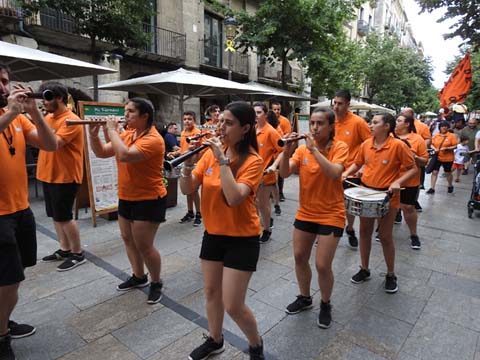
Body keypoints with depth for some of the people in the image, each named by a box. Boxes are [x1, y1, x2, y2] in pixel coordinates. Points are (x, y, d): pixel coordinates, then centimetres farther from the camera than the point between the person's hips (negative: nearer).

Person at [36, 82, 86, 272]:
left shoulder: (71, 120, -16)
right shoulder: (48, 117, 11)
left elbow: (54, 144, -27)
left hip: (65, 176, -9)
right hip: (48, 174, 9)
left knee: (64, 217, -1)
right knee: (55, 215, 15)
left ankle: (78, 254, 14)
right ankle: (64, 249, 30)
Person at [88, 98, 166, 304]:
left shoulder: (152, 139, -21)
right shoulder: (126, 134, 5)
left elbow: (124, 155, -34)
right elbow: (101, 153, 7)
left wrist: (112, 130, -23)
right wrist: (93, 134, -10)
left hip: (149, 200, -9)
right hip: (126, 198, 9)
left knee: (144, 246, -2)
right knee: (128, 239, 19)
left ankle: (156, 283, 21)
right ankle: (139, 276, 38)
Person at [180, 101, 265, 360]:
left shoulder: (253, 161, -17)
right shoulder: (212, 153, -1)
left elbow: (233, 198, -31)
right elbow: (187, 189, -3)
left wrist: (222, 160, -28)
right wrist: (188, 162, -19)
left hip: (242, 239, -6)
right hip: (213, 234, 6)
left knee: (233, 306, 1)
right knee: (211, 292, 20)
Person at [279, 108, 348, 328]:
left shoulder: (339, 147, -11)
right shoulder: (302, 148, -1)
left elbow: (334, 173, -29)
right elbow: (284, 173, -11)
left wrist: (314, 149, -29)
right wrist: (288, 150, -26)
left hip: (331, 215, -4)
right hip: (305, 213, 5)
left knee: (322, 265, -3)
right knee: (299, 257, 14)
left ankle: (325, 305, 26)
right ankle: (304, 298, 39)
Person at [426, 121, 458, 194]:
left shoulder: (451, 136, -6)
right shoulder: (435, 136, 2)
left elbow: (455, 146, -6)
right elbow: (432, 144, 6)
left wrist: (446, 148, -21)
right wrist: (435, 149, -13)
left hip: (448, 158, -2)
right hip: (437, 157, 2)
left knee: (448, 173, 13)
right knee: (434, 172, -3)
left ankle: (450, 186, 36)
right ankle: (432, 188, 2)